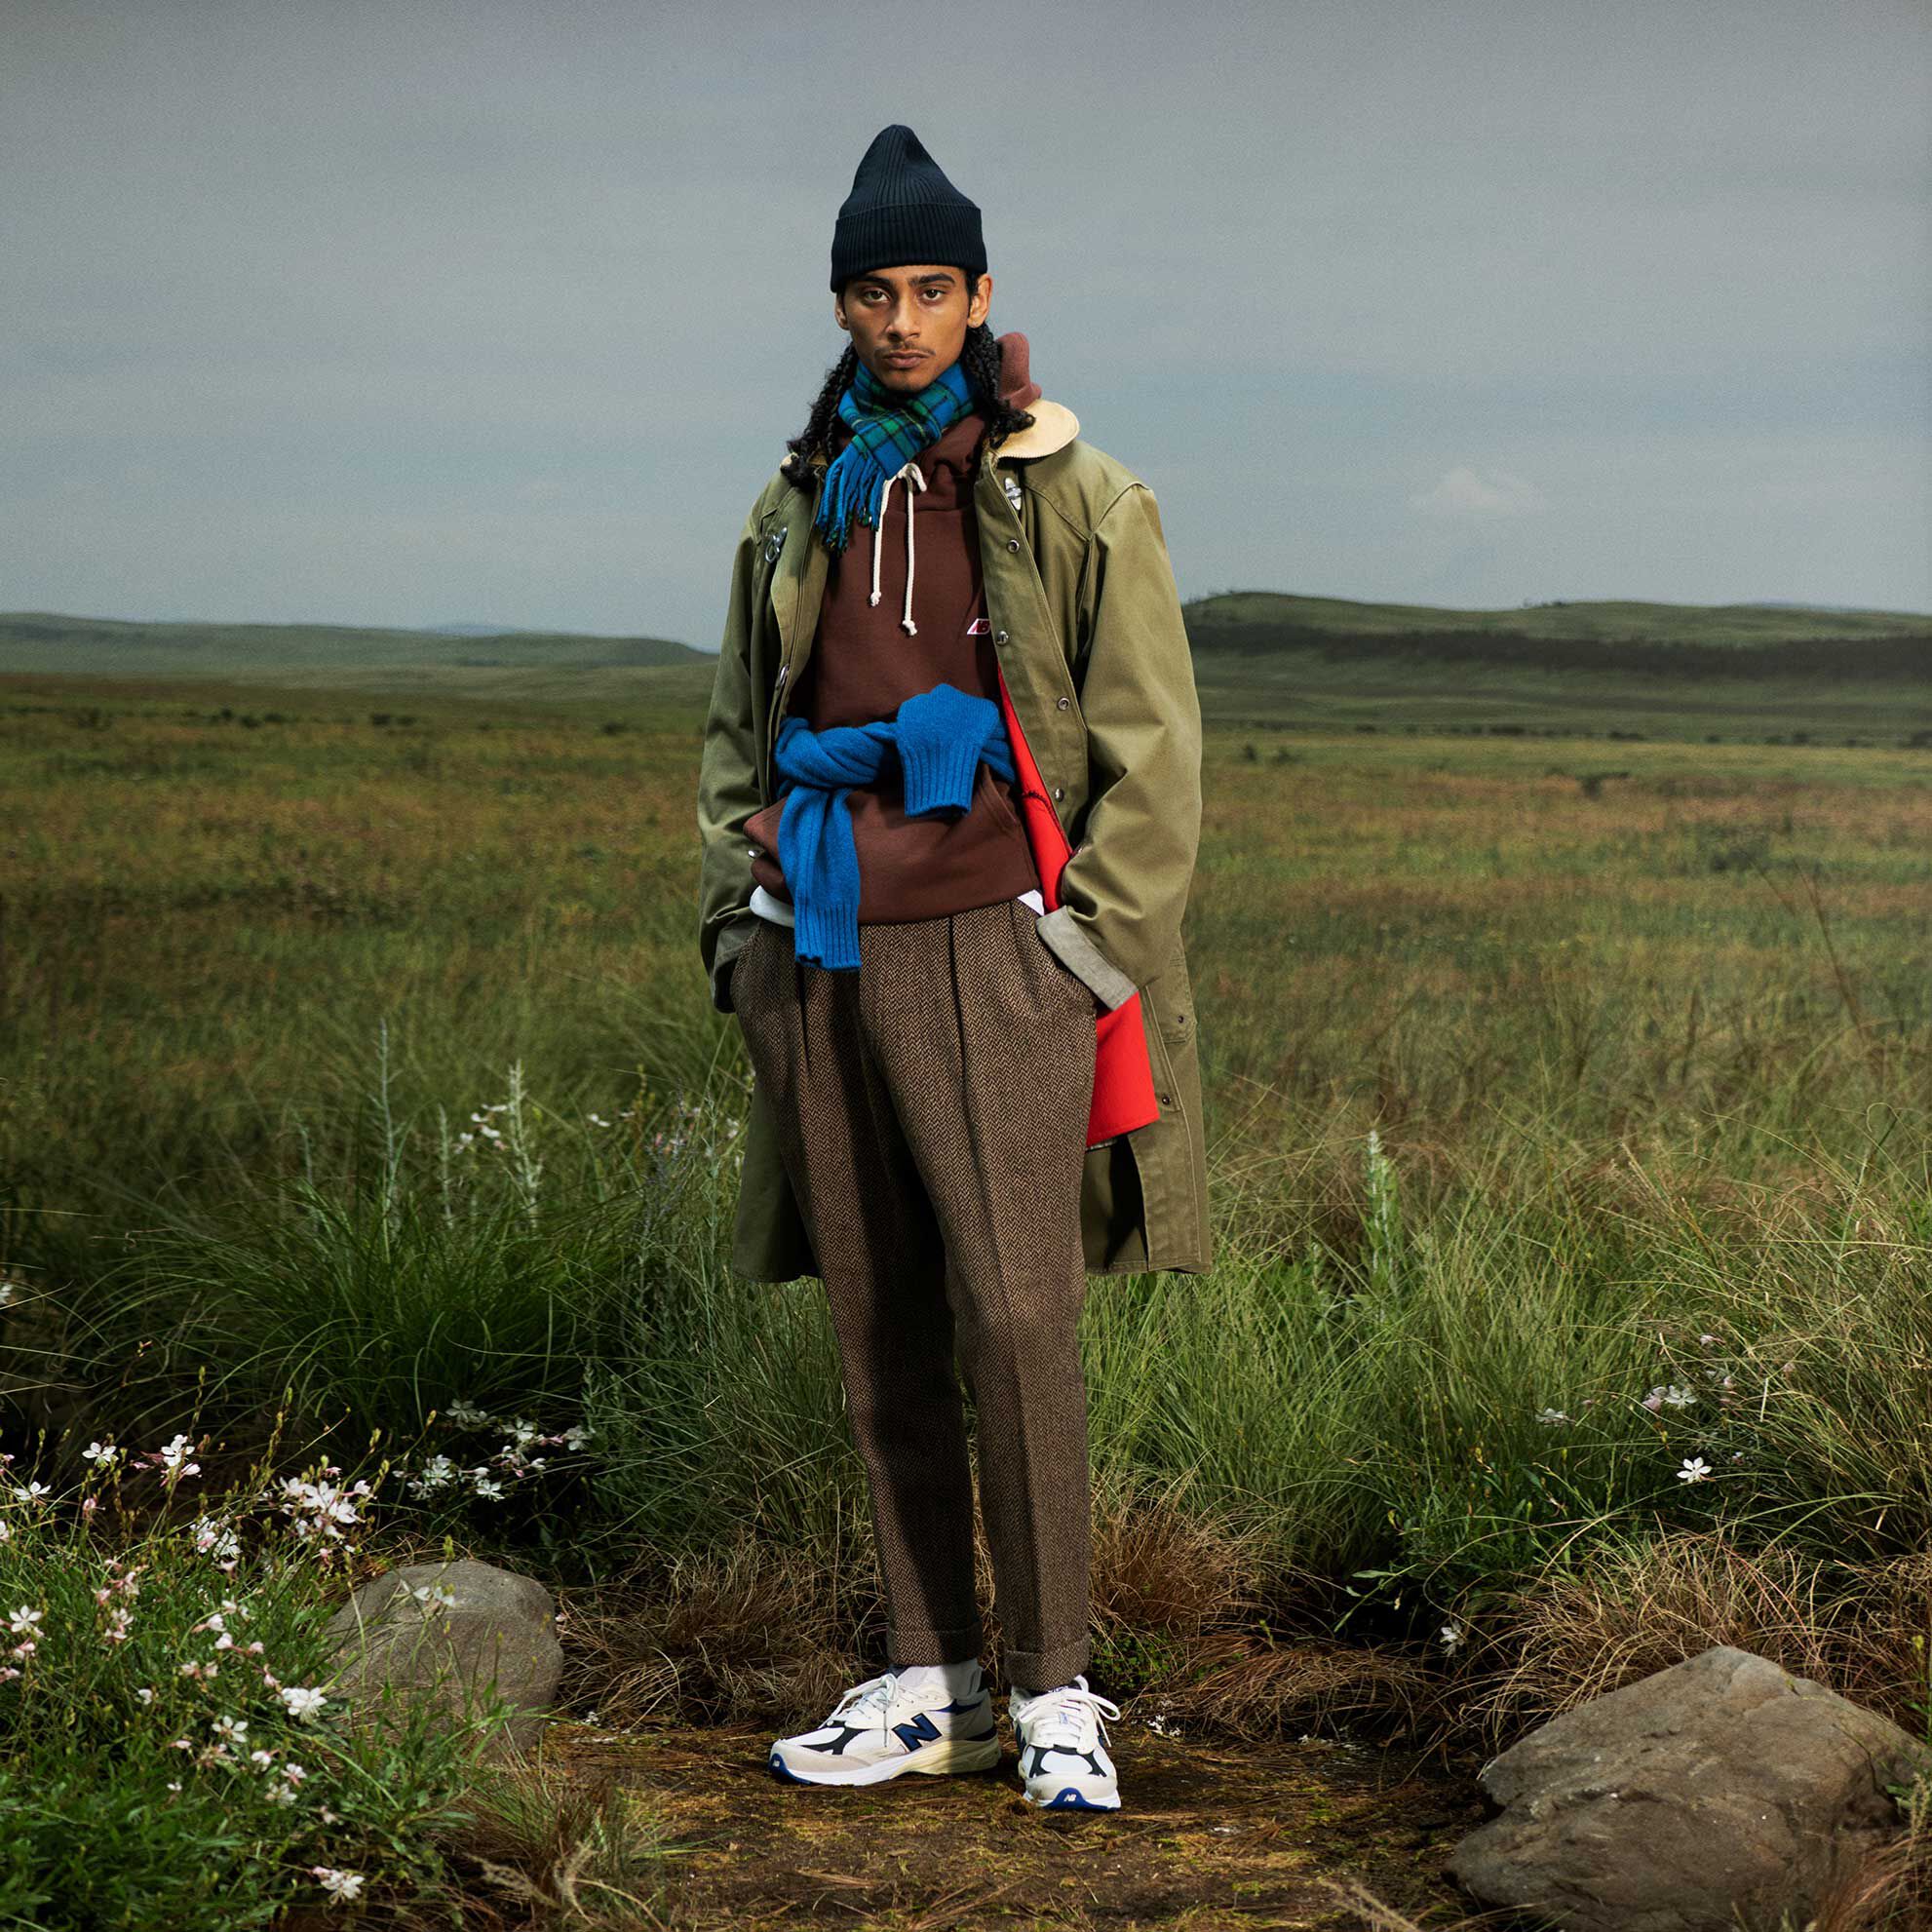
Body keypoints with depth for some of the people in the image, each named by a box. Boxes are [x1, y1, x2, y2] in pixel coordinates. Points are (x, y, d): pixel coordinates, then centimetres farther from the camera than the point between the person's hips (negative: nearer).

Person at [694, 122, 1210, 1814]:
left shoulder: (1077, 501, 2)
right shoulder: (796, 507, 16)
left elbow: (1151, 748, 1)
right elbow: (739, 734, 24)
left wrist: (1086, 944, -6)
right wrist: (744, 906, 12)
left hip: (991, 950, -4)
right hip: (823, 957, 5)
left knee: (1015, 1314, -11)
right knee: (882, 1330, 6)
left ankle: (1055, 1688, 2)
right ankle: (932, 1681, 15)